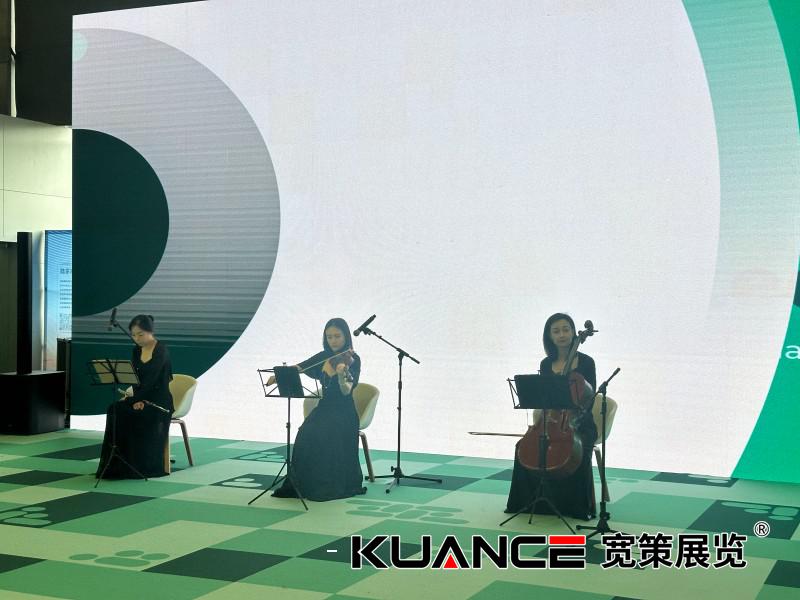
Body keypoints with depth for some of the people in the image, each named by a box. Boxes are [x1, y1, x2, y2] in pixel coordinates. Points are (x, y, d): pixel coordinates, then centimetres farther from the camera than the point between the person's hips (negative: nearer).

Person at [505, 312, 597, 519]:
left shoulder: (585, 362, -2)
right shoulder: (546, 364, 7)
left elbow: (589, 399, -6)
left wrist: (573, 417, -23)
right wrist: (543, 415, -13)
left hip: (579, 424, -3)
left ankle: (577, 507, -15)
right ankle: (533, 502, -8)